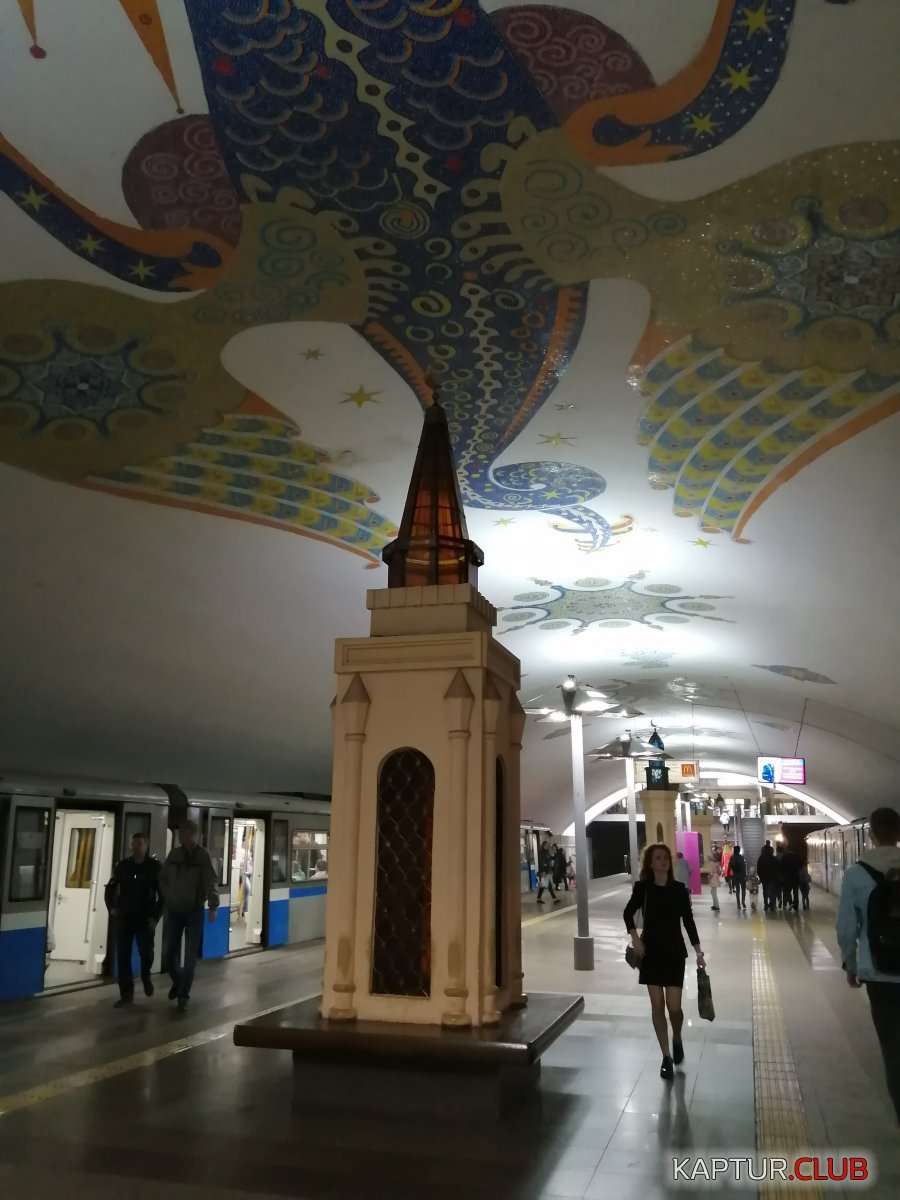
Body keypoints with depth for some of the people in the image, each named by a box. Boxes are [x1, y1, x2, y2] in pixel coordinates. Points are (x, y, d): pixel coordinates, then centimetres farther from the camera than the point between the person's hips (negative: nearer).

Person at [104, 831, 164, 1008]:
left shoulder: (155, 867, -3)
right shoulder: (123, 866, 4)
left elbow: (163, 894, -2)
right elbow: (110, 888, 15)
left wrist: (156, 916, -9)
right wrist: (112, 907, 2)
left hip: (145, 918, -3)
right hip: (124, 918, 3)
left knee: (146, 952, -10)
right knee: (122, 957, 1)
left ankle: (146, 975, 23)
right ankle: (126, 994, 13)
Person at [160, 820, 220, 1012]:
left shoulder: (203, 856, -12)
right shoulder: (174, 854, -1)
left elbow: (211, 882, -17)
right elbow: (163, 878, 10)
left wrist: (213, 906, -26)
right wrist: (165, 898, 0)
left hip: (194, 912, -4)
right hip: (173, 911, 4)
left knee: (190, 957, 0)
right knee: (168, 954, 8)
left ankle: (183, 996, 13)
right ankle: (178, 980, 36)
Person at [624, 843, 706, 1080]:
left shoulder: (679, 889, -6)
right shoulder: (642, 888, -6)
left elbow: (688, 921, 1)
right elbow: (628, 913, 8)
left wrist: (698, 952, -2)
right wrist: (635, 938, -4)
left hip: (674, 953, 0)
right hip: (651, 952, 0)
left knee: (674, 1007, -3)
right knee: (657, 1006, 2)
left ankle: (677, 1040, 29)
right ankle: (666, 1057, 16)